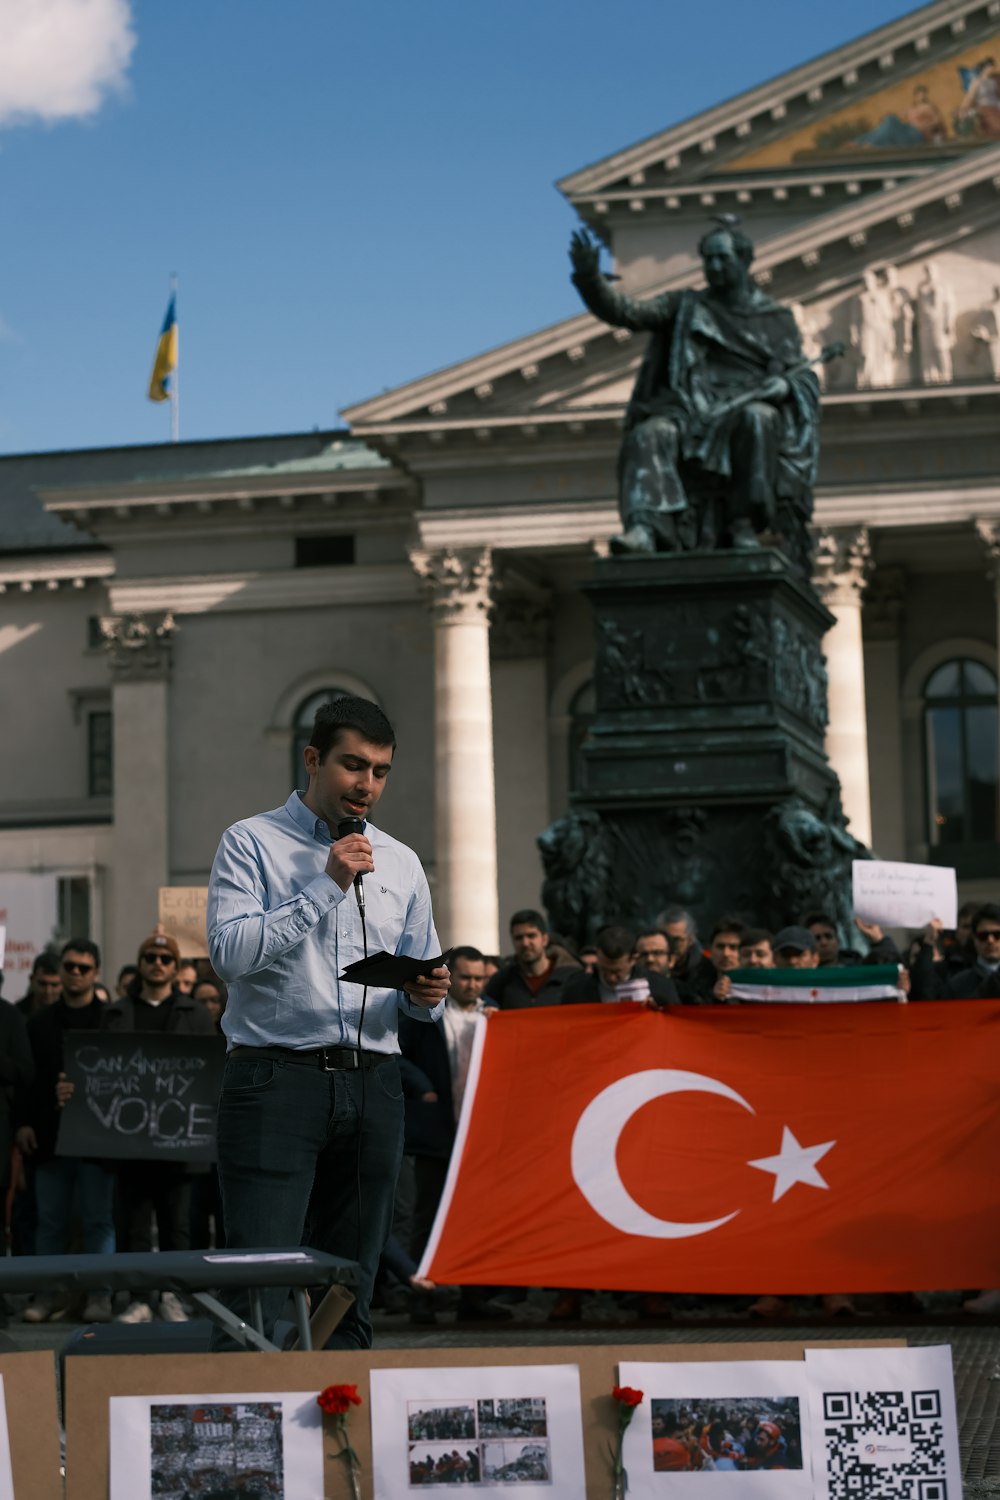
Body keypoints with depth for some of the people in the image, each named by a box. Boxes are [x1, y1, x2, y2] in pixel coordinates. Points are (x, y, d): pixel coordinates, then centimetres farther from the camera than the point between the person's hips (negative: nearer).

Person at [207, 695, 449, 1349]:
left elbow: (422, 990, 23)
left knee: (351, 1294, 8)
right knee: (261, 1291, -13)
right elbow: (230, 952, -12)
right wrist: (325, 887, -12)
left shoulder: (401, 863, 18)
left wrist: (427, 995, -2)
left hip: (373, 1088, 5)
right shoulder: (252, 844, 3)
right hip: (276, 1080, -5)